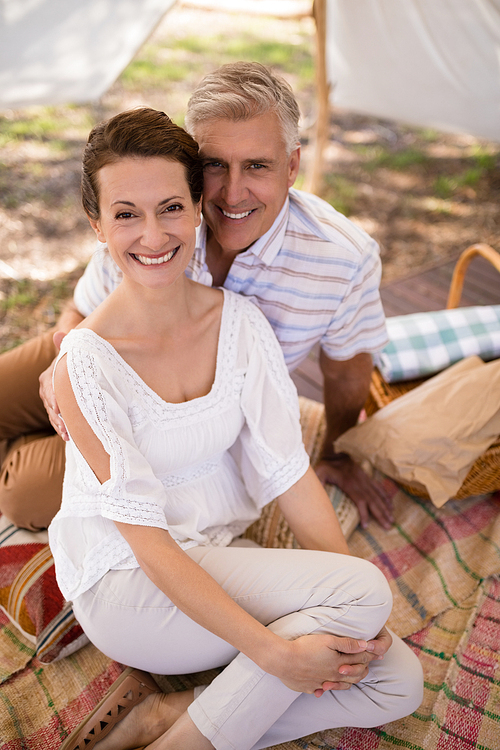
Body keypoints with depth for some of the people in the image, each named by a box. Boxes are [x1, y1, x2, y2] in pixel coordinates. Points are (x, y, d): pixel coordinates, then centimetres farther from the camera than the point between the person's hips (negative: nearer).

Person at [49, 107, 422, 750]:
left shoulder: (240, 321, -6)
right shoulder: (87, 363, -19)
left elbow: (288, 470, -5)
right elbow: (145, 538, -19)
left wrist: (353, 619, -11)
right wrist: (274, 652, -24)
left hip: (223, 562, 5)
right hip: (125, 579, -5)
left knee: (399, 683, -8)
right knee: (367, 586, -23)